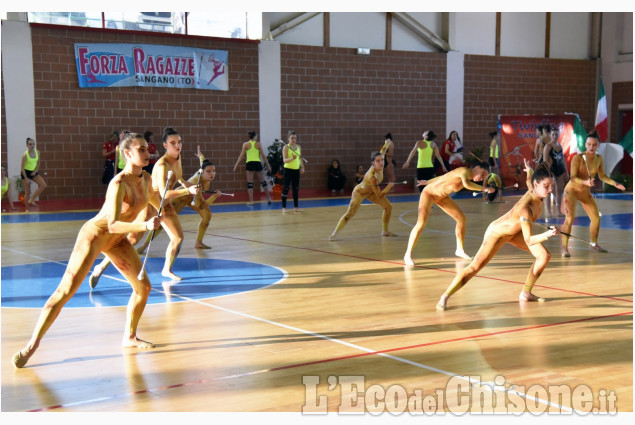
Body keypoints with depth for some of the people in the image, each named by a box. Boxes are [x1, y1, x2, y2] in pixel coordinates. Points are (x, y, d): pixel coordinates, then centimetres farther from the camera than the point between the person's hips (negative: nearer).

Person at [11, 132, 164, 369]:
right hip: (94, 235, -8)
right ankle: (32, 345, -5)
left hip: (117, 240, 8)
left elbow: (156, 202, 19)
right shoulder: (118, 184, -28)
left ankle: (130, 337, 23)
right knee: (66, 291, -11)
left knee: (143, 287, 4)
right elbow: (113, 224, -37)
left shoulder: (146, 179, -4)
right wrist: (145, 226, -47)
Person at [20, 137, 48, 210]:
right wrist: (26, 178, -17)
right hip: (25, 172, -5)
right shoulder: (25, 155, -22)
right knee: (27, 191, -3)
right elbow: (22, 167, -18)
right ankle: (27, 209, 8)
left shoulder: (37, 152, -7)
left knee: (43, 185, -12)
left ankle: (31, 200, -6)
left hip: (33, 172, 5)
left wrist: (35, 171, -7)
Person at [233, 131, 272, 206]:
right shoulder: (258, 144, 4)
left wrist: (236, 165, 5)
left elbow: (242, 155, 0)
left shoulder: (245, 144, 2)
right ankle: (268, 198, 18)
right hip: (258, 163, 1)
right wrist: (268, 165, 11)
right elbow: (263, 156, 4)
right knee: (263, 181, 13)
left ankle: (251, 201, -5)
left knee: (250, 183, 1)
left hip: (249, 163, -1)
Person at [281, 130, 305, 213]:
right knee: (286, 188, -4)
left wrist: (302, 167, 8)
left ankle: (296, 207, 15)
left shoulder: (298, 147, 9)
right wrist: (292, 158, -32)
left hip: (296, 170, 6)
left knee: (296, 189, 8)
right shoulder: (286, 147, -8)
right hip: (288, 169, -5)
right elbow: (284, 160, -15)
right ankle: (284, 207, 0)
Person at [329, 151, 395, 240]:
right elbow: (379, 196, -36)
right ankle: (334, 233, -6)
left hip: (371, 191, 8)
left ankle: (385, 231, 18)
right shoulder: (372, 176, -41)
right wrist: (389, 187, -29)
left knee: (388, 206, 5)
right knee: (350, 213, -19)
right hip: (360, 192, -8)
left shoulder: (380, 168, -21)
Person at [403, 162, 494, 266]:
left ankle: (460, 250, 20)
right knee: (421, 223, -21)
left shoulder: (467, 176, -1)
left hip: (442, 197, 9)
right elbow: (467, 184, -50)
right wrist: (484, 188, -44)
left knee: (462, 218, 6)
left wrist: (428, 182, 20)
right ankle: (408, 255, -14)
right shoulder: (465, 171, -28)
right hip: (429, 193, -9)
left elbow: (446, 177, 11)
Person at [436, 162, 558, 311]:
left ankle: (525, 293, 12)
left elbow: (530, 179, 8)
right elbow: (528, 240, -41)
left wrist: (529, 169, 31)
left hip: (514, 231, 8)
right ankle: (445, 297, -3)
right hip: (497, 232, -8)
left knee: (544, 255, 0)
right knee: (475, 266, -13)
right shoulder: (526, 208, -41)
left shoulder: (534, 189, -19)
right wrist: (547, 235, -58)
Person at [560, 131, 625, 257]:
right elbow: (573, 178, -27)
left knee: (596, 218, 8)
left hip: (586, 192, 6)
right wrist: (585, 182, -44)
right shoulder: (578, 158, -22)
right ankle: (564, 247, -15)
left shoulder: (599, 159, -5)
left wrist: (614, 183, -3)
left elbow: (602, 176, 9)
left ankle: (594, 243, 29)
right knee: (570, 218, -21)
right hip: (572, 190, -6)